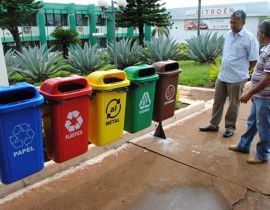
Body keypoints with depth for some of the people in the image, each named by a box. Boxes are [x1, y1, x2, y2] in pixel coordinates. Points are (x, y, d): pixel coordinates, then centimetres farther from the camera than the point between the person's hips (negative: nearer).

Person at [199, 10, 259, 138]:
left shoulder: (249, 38, -13)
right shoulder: (228, 35, 7)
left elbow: (253, 60, -8)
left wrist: (242, 71, -1)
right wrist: (225, 68, 14)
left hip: (237, 78, -6)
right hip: (222, 76, 6)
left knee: (233, 104, 8)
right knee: (218, 101, 13)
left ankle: (230, 127, 23)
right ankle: (213, 124, 26)